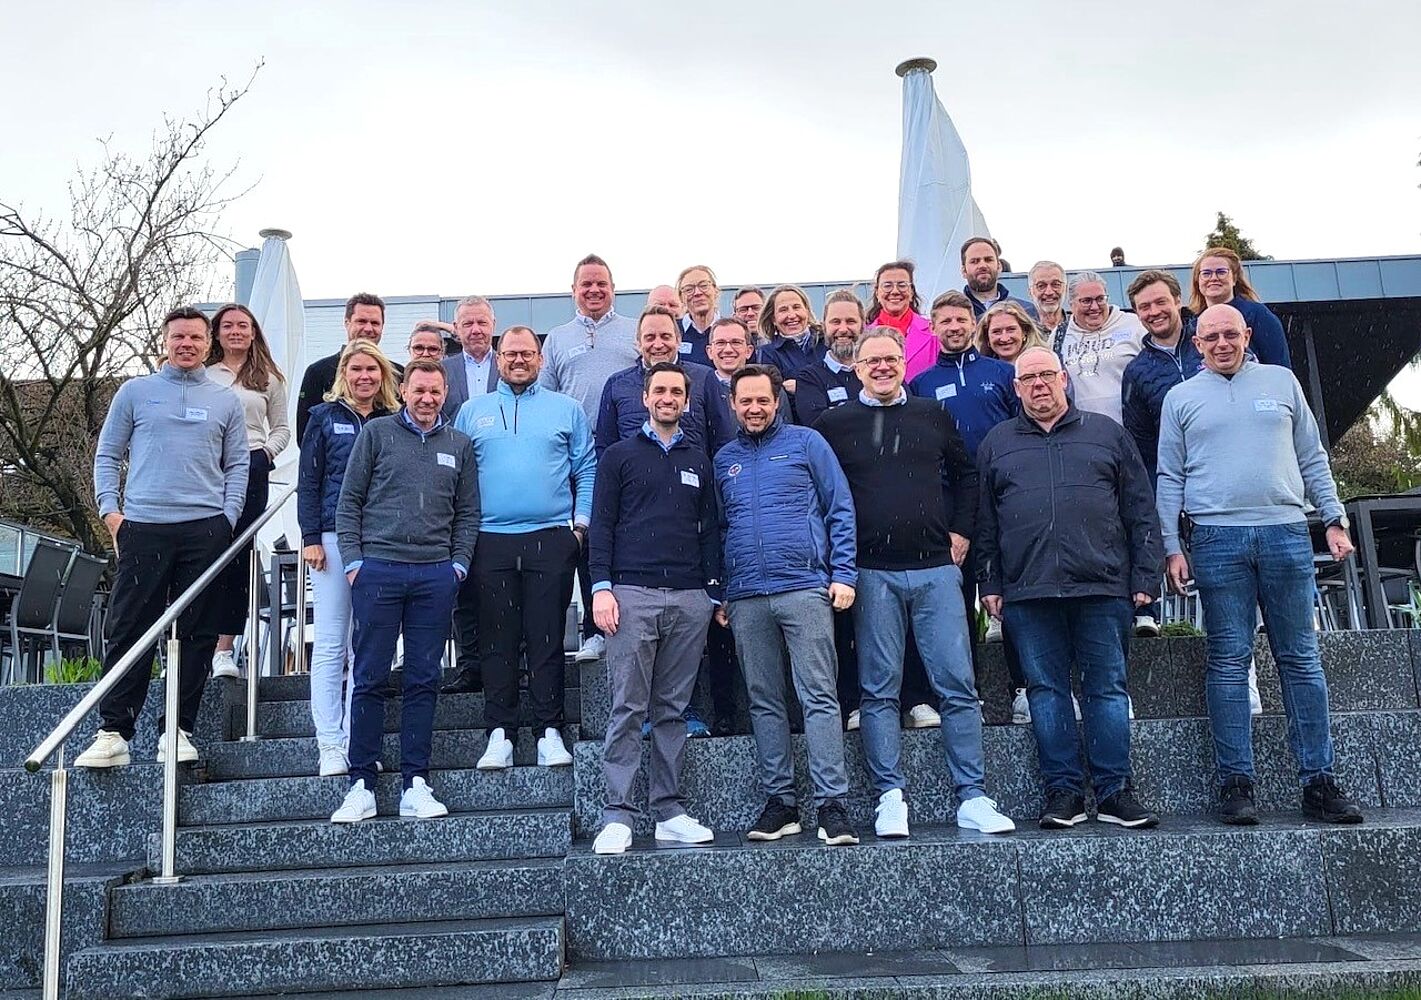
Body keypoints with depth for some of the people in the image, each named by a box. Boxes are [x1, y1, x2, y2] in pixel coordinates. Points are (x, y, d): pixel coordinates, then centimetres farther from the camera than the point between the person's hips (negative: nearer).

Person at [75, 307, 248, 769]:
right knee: (127, 631, -1)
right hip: (142, 527, -1)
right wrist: (110, 510, -1)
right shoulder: (135, 392, 11)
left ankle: (178, 730, 10)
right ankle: (112, 732, 4)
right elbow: (107, 455, 11)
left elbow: (238, 465, 12)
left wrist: (228, 518, 0)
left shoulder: (226, 400, 13)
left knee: (197, 635, 2)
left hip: (205, 529, 1)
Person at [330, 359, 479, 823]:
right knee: (369, 679, 1)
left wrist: (459, 563, 4)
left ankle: (415, 785, 11)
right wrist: (353, 560, -3)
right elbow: (349, 501, 4)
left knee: (423, 681, 5)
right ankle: (362, 786, 8)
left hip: (436, 575, 2)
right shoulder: (376, 433, 6)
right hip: (377, 569, -2)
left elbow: (468, 513, 15)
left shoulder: (459, 445, 13)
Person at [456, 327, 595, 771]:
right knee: (497, 641, 3)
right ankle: (500, 732, 10)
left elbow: (586, 469, 8)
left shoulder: (566, 409, 11)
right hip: (491, 541, 1)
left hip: (551, 539, -1)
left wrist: (581, 523, -1)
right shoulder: (472, 412, 14)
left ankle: (549, 730, 7)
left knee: (548, 639, 0)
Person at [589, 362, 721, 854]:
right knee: (627, 710, -3)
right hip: (633, 594, -3)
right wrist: (601, 586, -7)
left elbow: (710, 530, 17)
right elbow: (601, 524, 4)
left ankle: (669, 812, 13)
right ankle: (618, 816, 1)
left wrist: (713, 591, 10)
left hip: (689, 598, 3)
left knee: (673, 710, 7)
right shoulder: (620, 455, 9)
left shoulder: (699, 462, 18)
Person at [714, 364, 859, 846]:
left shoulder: (806, 443, 6)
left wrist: (843, 573, -6)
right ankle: (779, 802, 16)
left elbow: (840, 509, 3)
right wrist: (719, 594, 11)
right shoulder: (723, 460, 16)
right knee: (765, 703, 8)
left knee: (819, 697, -5)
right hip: (746, 599, 4)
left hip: (805, 587, -4)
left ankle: (831, 803, -2)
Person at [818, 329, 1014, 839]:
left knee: (958, 685, 1)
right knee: (879, 690, 1)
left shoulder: (933, 415, 12)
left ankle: (972, 798, 8)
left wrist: (960, 532, 11)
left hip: (936, 568, 2)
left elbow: (965, 475, 22)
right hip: (872, 573, -1)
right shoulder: (834, 423, 6)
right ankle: (890, 798, 8)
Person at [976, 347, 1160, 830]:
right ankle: (1063, 791, 12)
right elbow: (984, 522, 12)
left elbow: (1140, 511, 10)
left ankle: (1115, 792, 10)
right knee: (1046, 690, 3)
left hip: (1103, 587, -1)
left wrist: (1143, 577, 3)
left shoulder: (1106, 433, 12)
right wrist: (990, 585, 5)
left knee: (1107, 687, 2)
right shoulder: (997, 443, 14)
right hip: (1027, 591, 1)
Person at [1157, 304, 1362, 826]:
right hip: (1216, 538, -1)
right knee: (1228, 662, 0)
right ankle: (1236, 783, 5)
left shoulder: (1281, 382, 15)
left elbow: (1312, 458, 15)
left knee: (1301, 659, 3)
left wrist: (1335, 518, 6)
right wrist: (1172, 546, 0)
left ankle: (1319, 781, 9)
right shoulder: (1181, 397, 11)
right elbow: (1170, 479, 8)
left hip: (1286, 533, 1)